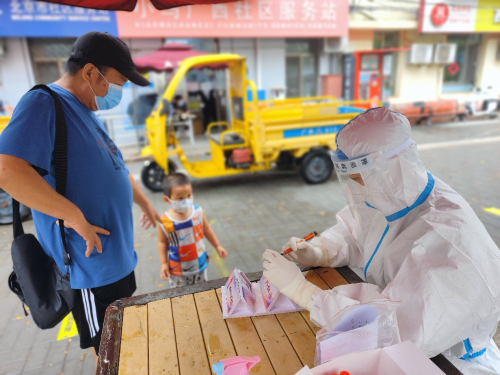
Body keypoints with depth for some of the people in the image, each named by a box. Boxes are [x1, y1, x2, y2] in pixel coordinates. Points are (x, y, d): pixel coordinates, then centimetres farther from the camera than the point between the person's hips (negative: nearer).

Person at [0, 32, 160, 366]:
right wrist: (75, 217, -27)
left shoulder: (86, 111, 11)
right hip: (91, 265, -9)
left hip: (119, 258, 9)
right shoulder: (44, 103, -18)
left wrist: (144, 203, 26)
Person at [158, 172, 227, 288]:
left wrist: (217, 246, 10)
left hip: (200, 264, 3)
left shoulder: (198, 212, -14)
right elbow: (162, 242, -7)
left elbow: (207, 229, 3)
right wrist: (163, 264, -6)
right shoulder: (165, 222, -21)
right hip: (177, 270, -2)